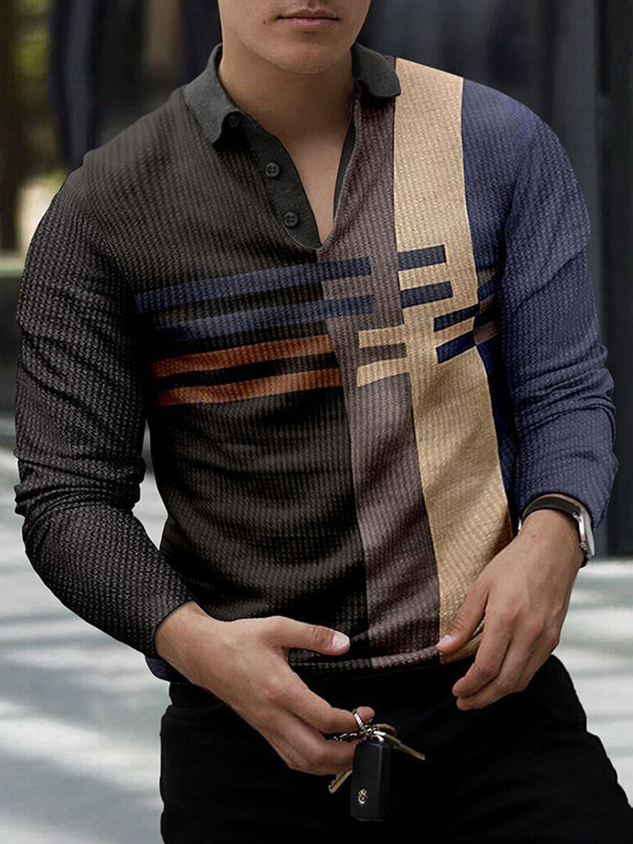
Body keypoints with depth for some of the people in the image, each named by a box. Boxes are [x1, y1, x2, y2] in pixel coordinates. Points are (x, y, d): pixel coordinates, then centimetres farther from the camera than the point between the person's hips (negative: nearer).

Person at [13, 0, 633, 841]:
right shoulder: (103, 212, -2)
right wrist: (195, 643, -21)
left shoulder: (497, 146, 4)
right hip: (249, 719, -1)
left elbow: (564, 390, 6)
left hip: (487, 687, 1)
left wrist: (553, 535, -16)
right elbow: (67, 500, -3)